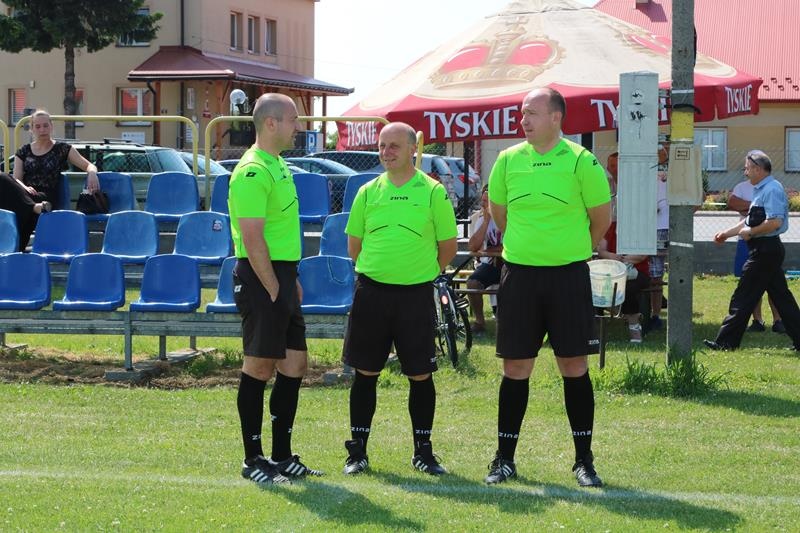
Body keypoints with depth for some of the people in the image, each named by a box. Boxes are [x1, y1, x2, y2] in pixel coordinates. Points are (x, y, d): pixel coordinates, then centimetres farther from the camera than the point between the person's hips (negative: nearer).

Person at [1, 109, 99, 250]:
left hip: (46, 197, -3)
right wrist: (24, 188, -15)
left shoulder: (62, 149, 14)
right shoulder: (24, 151, 21)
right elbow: (16, 179, 11)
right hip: (25, 195, 3)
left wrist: (92, 173, -18)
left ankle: (17, 248, -34)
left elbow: (89, 166, 9)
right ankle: (35, 208, -45)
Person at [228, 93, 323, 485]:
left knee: (294, 363, 11)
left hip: (281, 275, 10)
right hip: (261, 277, -10)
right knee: (259, 367, -3)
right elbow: (253, 240, -20)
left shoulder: (277, 165, 16)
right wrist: (274, 290, -18)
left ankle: (282, 456, 18)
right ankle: (253, 460, 4)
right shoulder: (252, 171, -16)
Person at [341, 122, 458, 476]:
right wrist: (378, 269, 13)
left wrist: (422, 272, 9)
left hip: (416, 294, -2)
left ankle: (423, 451, 15)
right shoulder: (368, 192, 6)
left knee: (420, 375, 3)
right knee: (365, 373, 5)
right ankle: (357, 450, 13)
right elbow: (354, 244, 15)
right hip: (371, 292, 2)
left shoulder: (432, 192, -1)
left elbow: (448, 245, 6)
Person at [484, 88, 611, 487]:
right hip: (519, 274, 2)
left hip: (568, 275, -2)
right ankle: (505, 459, 13)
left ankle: (583, 460, 10)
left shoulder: (581, 162, -7)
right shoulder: (508, 161, 2)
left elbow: (601, 218, 5)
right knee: (515, 368, 5)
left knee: (575, 367, 1)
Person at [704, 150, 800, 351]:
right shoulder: (761, 190, 17)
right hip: (768, 250, 10)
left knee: (743, 298, -5)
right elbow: (752, 221, 26)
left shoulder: (772, 190, -15)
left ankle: (726, 342, -1)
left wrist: (750, 232, -15)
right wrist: (727, 233, 24)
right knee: (781, 297, 11)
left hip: (765, 250, -10)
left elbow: (775, 222, -25)